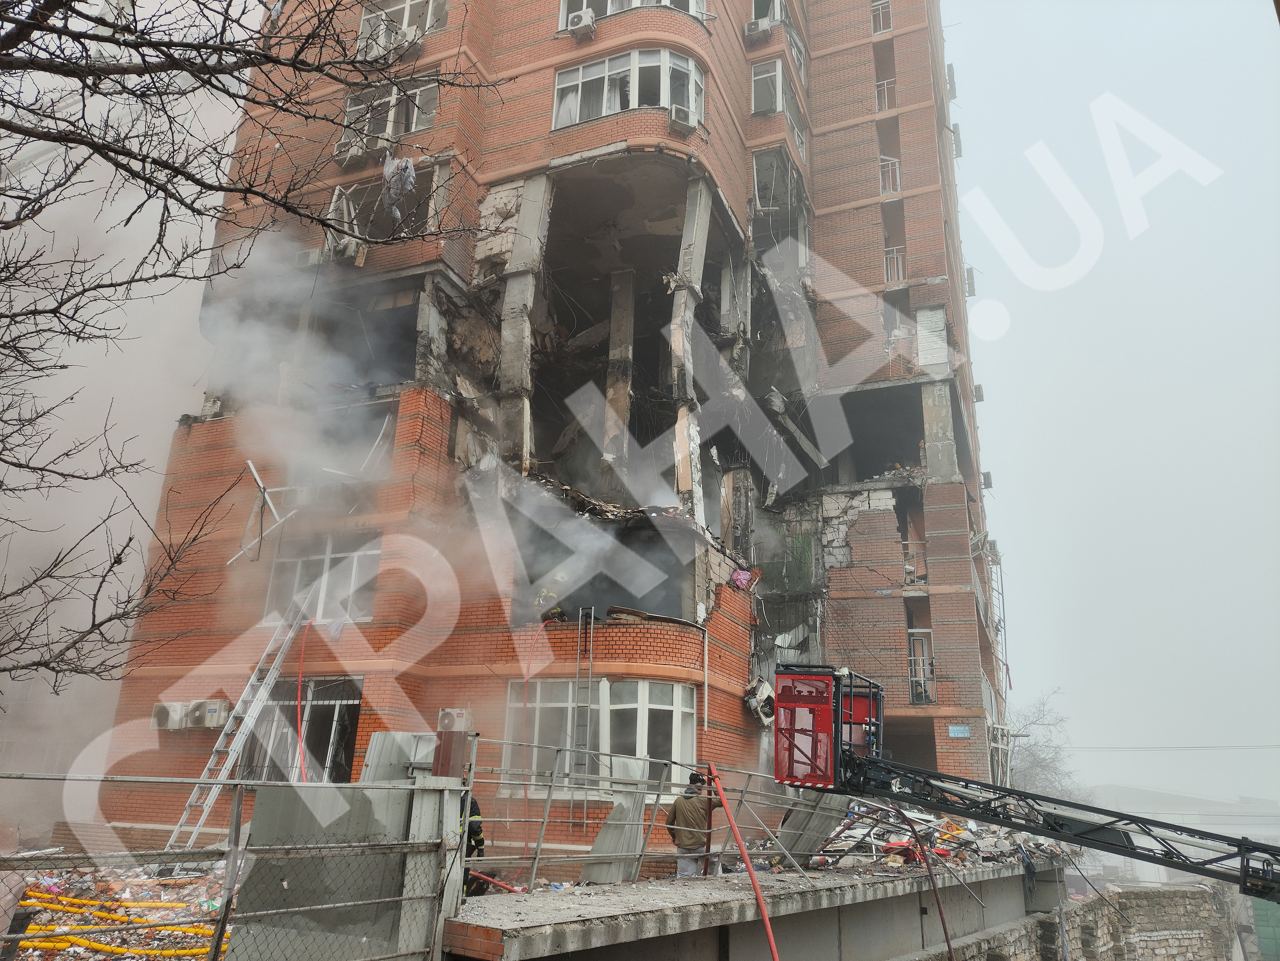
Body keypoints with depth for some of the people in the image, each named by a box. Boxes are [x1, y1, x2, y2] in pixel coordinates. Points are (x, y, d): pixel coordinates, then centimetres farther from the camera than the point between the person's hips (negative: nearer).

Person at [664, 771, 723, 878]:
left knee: (683, 876, 2)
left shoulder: (678, 801, 3)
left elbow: (669, 823, 7)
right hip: (700, 845, -3)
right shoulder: (704, 800, -8)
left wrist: (674, 837, 23)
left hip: (682, 846, 3)